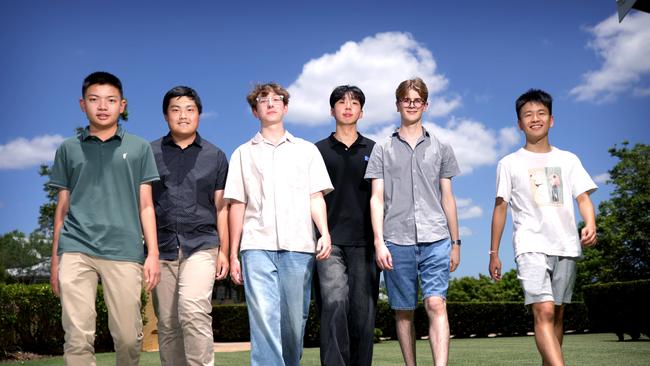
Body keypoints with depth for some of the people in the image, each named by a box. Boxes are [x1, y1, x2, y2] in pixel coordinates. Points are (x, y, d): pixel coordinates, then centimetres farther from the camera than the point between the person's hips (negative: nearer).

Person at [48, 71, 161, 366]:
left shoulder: (139, 148, 12)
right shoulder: (68, 149, 14)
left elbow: (145, 205, 10)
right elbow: (62, 208, 17)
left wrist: (153, 253, 1)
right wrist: (55, 259, 14)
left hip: (124, 253, 0)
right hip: (76, 252, 1)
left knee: (128, 337, 0)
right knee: (78, 337, -6)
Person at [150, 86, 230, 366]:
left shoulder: (215, 156, 10)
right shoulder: (150, 153, 10)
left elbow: (221, 206, 10)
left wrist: (224, 251, 5)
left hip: (201, 245, -1)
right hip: (162, 248, 2)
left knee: (193, 310, -22)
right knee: (167, 324, 5)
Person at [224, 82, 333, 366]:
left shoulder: (307, 150, 17)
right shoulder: (243, 154, 17)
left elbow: (316, 197, 9)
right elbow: (237, 205, 14)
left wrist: (325, 233, -9)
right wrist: (233, 255, 9)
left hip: (298, 247, 1)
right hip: (257, 247, 0)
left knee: (294, 319, 1)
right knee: (263, 318, -13)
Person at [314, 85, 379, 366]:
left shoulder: (374, 151, 14)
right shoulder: (318, 151, 13)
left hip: (363, 242, 1)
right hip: (329, 241, -1)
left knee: (363, 311, 1)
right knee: (334, 304, -17)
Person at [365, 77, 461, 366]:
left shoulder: (441, 149, 15)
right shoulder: (383, 149, 11)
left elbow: (447, 198, 16)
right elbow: (377, 198, 5)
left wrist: (455, 243, 13)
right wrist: (379, 242, -5)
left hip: (436, 239, 0)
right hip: (397, 241, 0)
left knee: (436, 304, -13)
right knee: (404, 310, 5)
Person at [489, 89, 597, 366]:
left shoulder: (568, 160, 13)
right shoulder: (509, 164, 7)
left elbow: (583, 197, 7)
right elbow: (500, 208, 8)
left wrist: (590, 224, -15)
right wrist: (493, 253, 6)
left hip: (566, 246, 3)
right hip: (531, 246, -3)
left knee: (556, 314, 8)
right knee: (544, 312, -19)